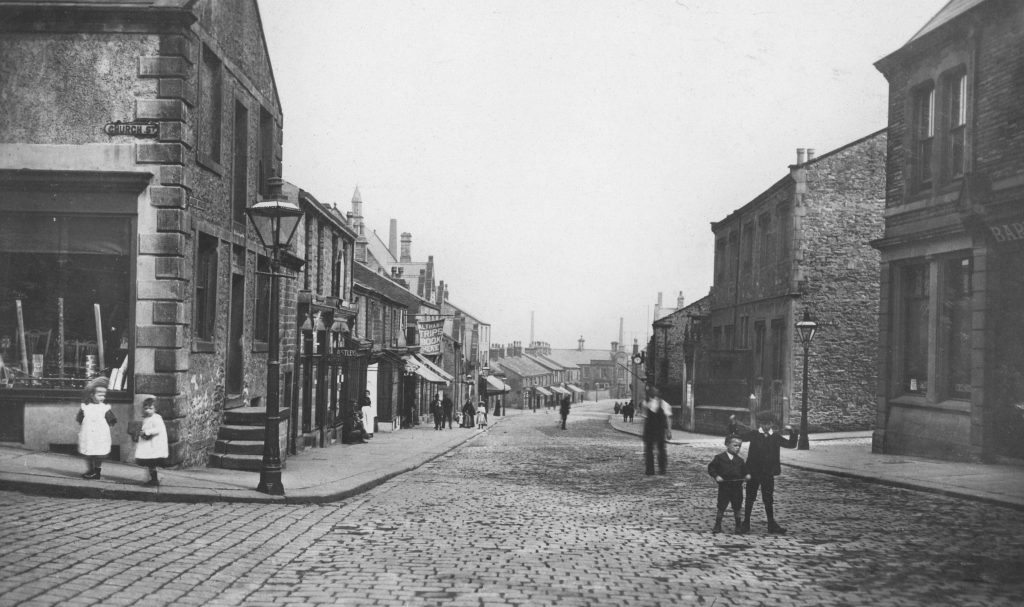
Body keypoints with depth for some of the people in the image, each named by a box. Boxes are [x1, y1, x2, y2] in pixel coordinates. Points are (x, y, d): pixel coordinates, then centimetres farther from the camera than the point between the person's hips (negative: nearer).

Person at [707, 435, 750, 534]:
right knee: (721, 507, 3)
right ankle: (717, 526, 11)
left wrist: (746, 475, -5)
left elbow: (744, 470, 16)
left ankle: (738, 526, 20)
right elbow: (711, 468, -1)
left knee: (737, 508, 9)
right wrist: (716, 476, -13)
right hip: (724, 487, -3)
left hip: (737, 487, 3)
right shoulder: (720, 458, -4)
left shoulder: (740, 460, 6)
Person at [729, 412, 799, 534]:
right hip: (753, 472, -2)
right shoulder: (754, 434, -4)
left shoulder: (776, 437, 3)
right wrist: (733, 425, -21)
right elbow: (739, 435, -5)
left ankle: (772, 525, 18)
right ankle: (746, 523, 15)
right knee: (750, 498, 6)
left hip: (768, 474, 2)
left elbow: (791, 444, 5)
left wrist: (792, 433, -10)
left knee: (769, 499, 9)